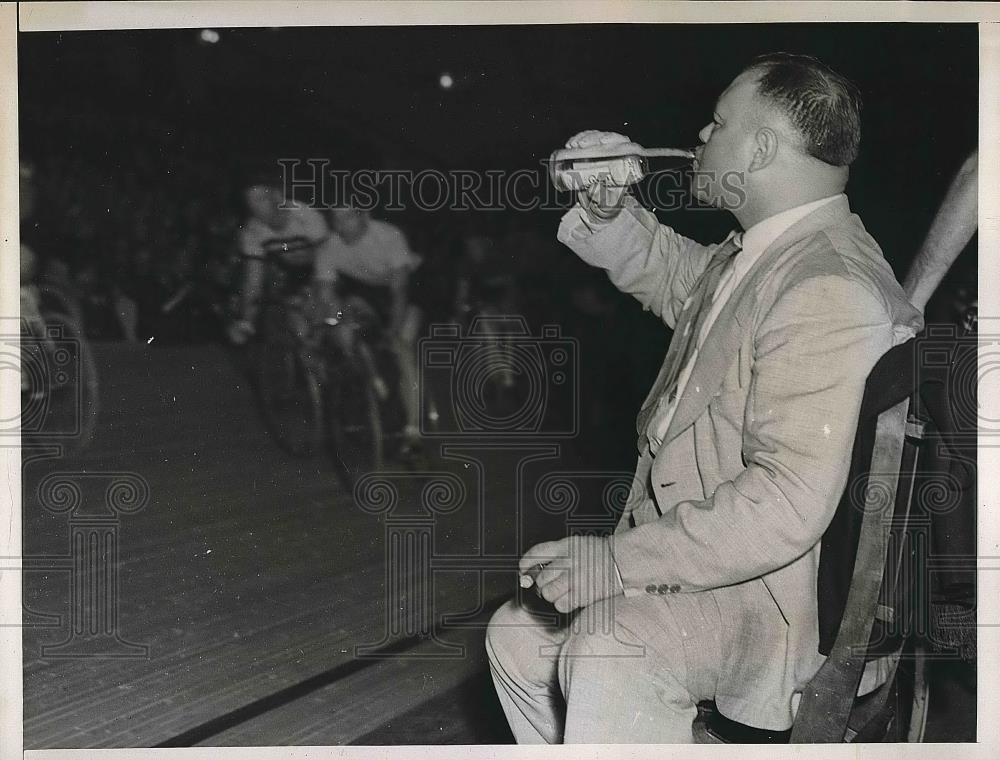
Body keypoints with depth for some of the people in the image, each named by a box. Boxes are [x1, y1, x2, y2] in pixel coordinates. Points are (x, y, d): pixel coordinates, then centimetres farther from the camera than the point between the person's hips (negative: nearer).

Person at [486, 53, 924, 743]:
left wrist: (616, 560, -28)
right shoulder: (754, 254, 8)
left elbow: (787, 504, -32)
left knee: (610, 654, -35)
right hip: (706, 557, 10)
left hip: (785, 595, -10)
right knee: (518, 637, 12)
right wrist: (608, 208, 10)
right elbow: (669, 274, 32)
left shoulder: (829, 293, -25)